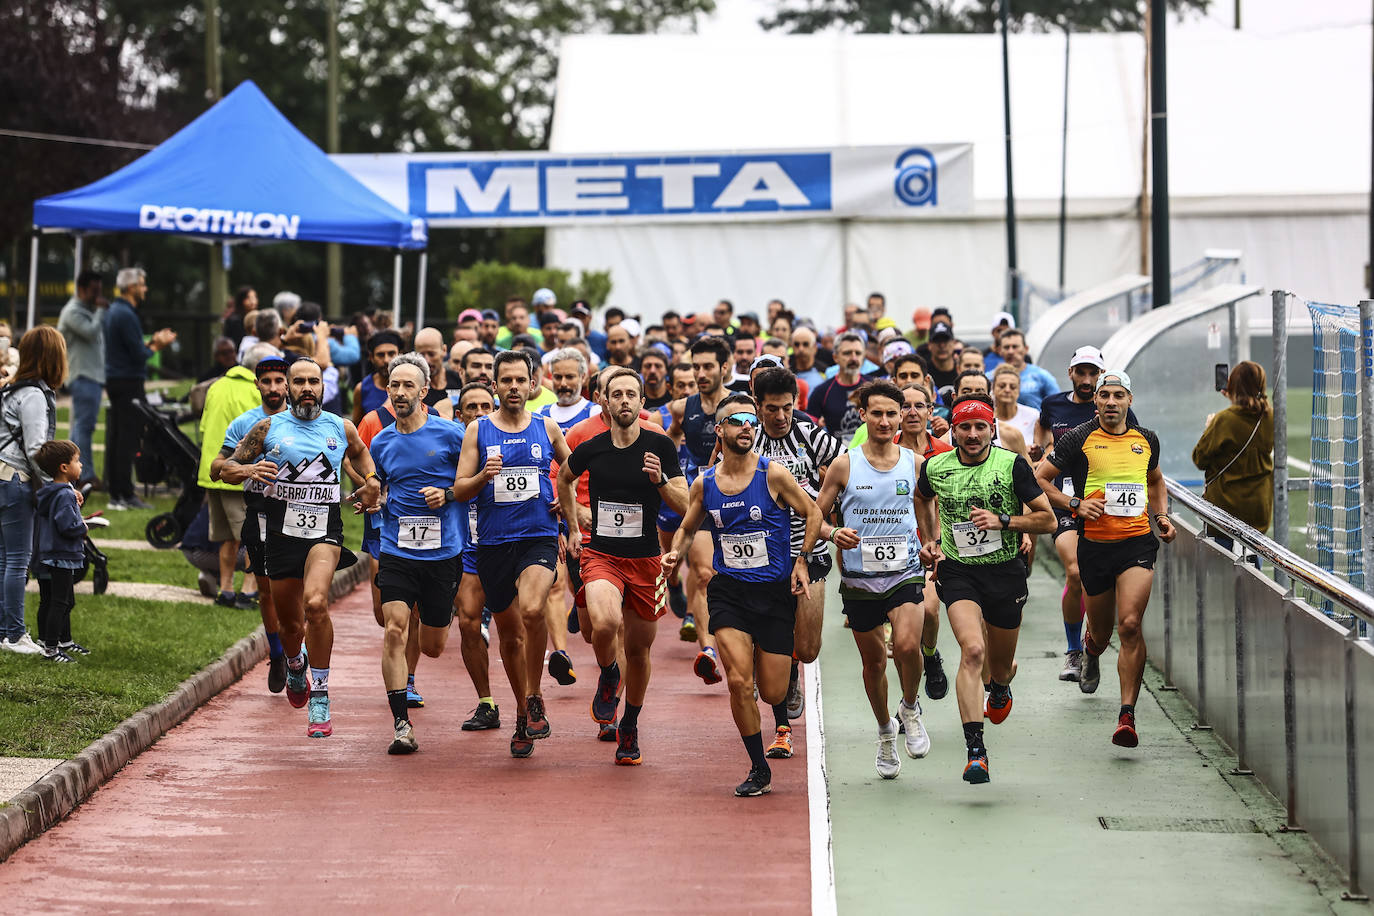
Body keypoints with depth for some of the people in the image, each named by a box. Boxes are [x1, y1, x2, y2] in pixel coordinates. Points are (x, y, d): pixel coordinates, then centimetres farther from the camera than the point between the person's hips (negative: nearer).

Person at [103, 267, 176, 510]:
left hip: (115, 380, 10)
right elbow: (138, 354, -18)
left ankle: (116, 493, 13)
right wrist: (156, 346, -2)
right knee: (128, 438, -8)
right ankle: (125, 495, -8)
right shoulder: (126, 315, -16)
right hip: (128, 382, -10)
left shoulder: (113, 310, 15)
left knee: (116, 438, 11)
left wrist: (153, 342, 14)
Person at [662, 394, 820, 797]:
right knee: (739, 682, -15)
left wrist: (801, 561, -3)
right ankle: (759, 770, 1)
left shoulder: (773, 475, -8)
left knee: (772, 693, 0)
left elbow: (812, 513, 4)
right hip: (728, 591, 1)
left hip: (775, 592, -1)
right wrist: (676, 552, -2)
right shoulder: (704, 484, 2)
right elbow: (687, 528, 18)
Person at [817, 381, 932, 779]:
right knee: (873, 660, 11)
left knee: (907, 645, -24)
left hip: (905, 571, -1)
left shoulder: (915, 463, 2)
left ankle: (910, 709, 5)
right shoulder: (844, 465, -2)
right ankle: (886, 731, 34)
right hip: (859, 578, 1)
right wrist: (835, 534, -17)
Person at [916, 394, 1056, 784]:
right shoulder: (936, 467, -2)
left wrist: (1003, 521, -18)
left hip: (1006, 572, 0)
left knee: (1001, 665, 14)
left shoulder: (1012, 465, -9)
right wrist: (929, 540, 17)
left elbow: (1048, 519, -6)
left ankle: (999, 689, 55)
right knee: (972, 650, -23)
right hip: (958, 572, 0)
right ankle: (975, 751, -27)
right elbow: (923, 498, 24)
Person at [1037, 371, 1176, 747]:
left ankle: (1127, 716, -16)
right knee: (1102, 631, 13)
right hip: (1094, 544, 0)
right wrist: (1076, 504, -11)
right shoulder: (1078, 440, -2)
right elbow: (1039, 480, 2)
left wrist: (1162, 517, 12)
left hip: (1137, 542, 0)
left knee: (1130, 624, -18)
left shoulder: (1146, 440, 9)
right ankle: (1091, 650, 54)